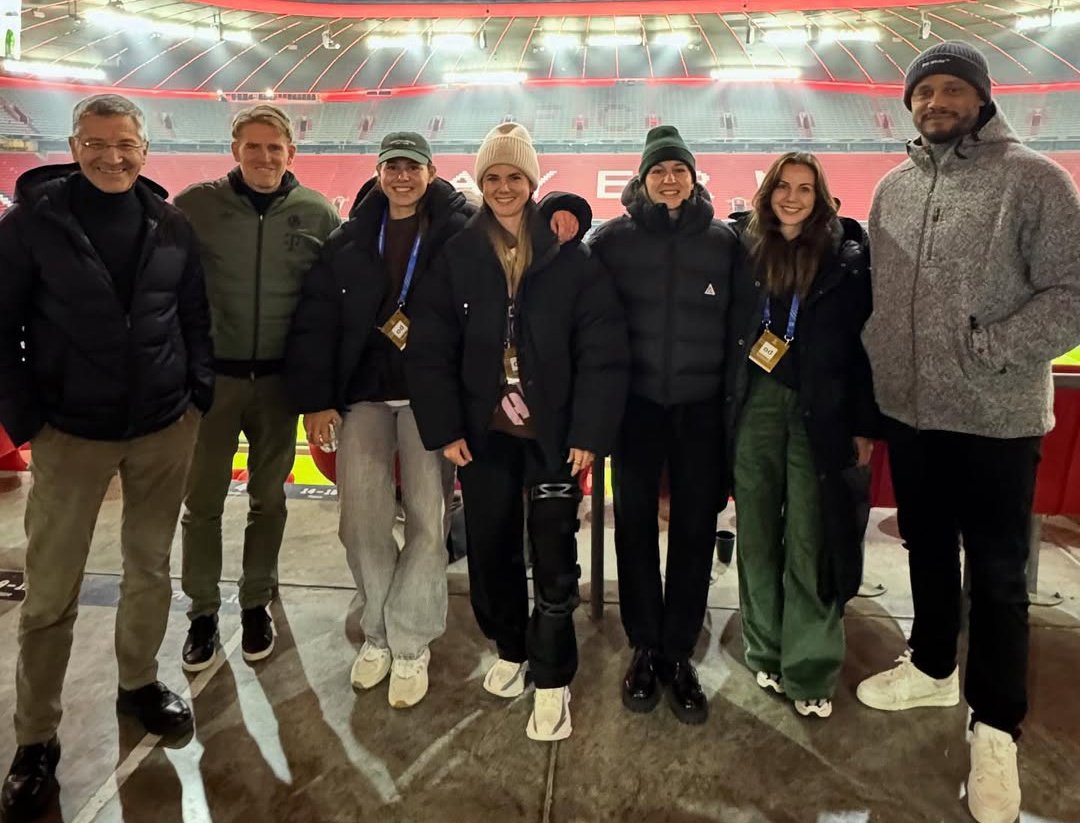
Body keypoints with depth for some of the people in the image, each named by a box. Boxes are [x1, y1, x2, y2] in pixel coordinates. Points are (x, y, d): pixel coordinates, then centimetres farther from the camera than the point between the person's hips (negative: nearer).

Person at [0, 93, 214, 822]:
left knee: (151, 567, 15)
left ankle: (140, 683, 37)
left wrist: (199, 392, 3)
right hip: (71, 431, -2)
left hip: (165, 427, 3)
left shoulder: (173, 226, 3)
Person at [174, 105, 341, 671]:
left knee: (268, 499, 13)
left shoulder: (317, 213, -2)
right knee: (203, 501, 6)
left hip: (279, 378, 1)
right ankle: (202, 611, 25)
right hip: (211, 374, -1)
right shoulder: (196, 204, -4)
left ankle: (257, 602, 31)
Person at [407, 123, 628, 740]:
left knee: (554, 560, 1)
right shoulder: (458, 257, 2)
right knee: (491, 550, 13)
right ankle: (510, 650, 37)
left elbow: (603, 352, -6)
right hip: (484, 433, 3)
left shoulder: (571, 258, -3)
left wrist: (590, 433, -12)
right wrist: (444, 428, -6)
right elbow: (431, 349, 0)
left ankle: (553, 681, 19)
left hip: (553, 434, -2)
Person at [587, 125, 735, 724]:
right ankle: (645, 647, 22)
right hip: (638, 401, 0)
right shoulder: (613, 238, 2)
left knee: (695, 527, 5)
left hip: (702, 404, 1)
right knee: (636, 523, 5)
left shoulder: (723, 240, 5)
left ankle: (679, 652, 21)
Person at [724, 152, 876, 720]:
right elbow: (722, 330, 6)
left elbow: (864, 343, 2)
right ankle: (766, 653, 24)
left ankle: (810, 672, 12)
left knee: (811, 541, -1)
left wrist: (864, 424, -2)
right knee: (757, 533, 8)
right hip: (755, 406, 2)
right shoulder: (742, 247, 7)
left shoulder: (848, 257, 3)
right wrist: (724, 406, -4)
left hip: (820, 412, -2)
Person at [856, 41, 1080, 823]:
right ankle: (932, 667, 40)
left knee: (997, 575, 7)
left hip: (996, 418, -5)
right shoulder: (893, 188, 9)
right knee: (928, 551, 19)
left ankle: (996, 727, 23)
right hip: (909, 411, 5)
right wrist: (877, 376, 7)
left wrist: (984, 350, -20)